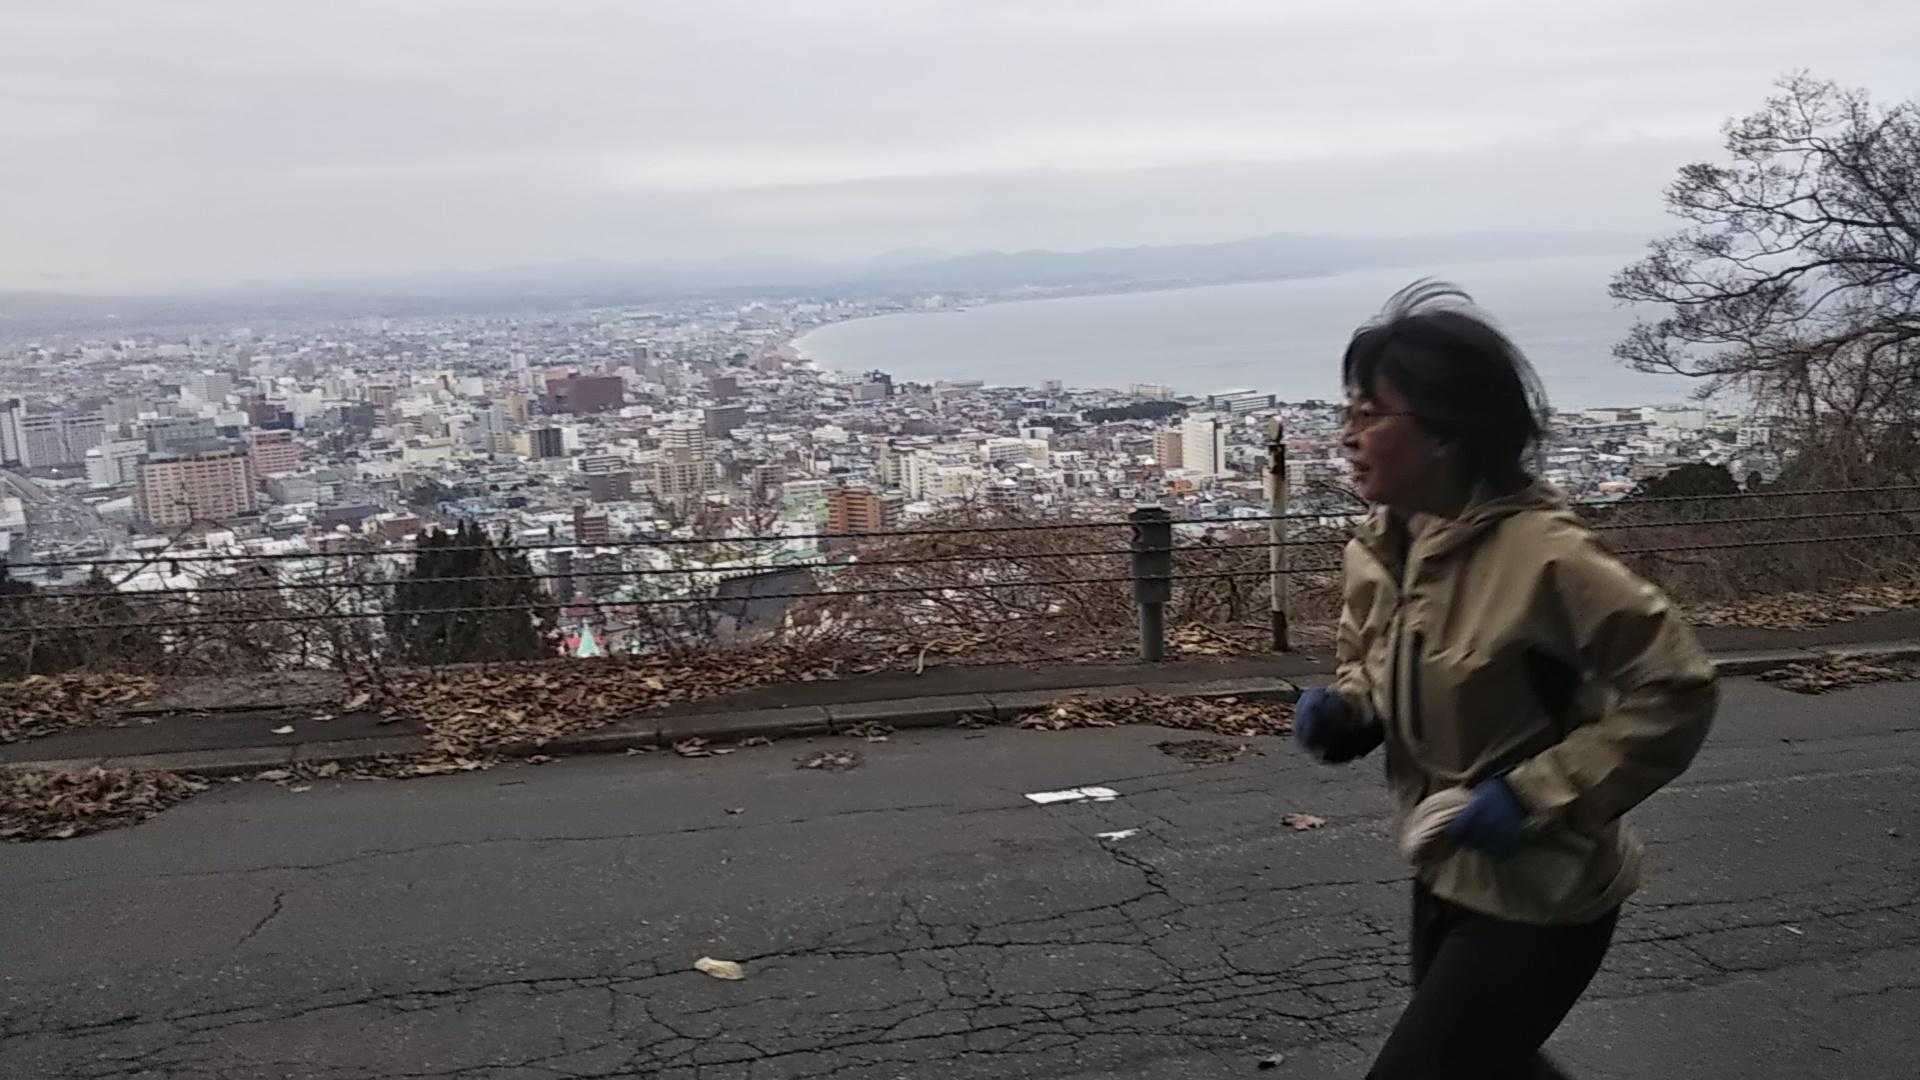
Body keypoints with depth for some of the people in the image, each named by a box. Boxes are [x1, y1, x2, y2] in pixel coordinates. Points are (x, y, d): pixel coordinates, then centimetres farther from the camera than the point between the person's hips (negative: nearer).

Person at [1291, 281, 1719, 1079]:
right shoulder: (1379, 548, -4)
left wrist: (1537, 795, -25)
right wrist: (1342, 711, -9)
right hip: (1447, 877, 8)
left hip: (1539, 897, -8)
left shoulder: (1541, 553, -27)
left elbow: (1676, 689, -22)